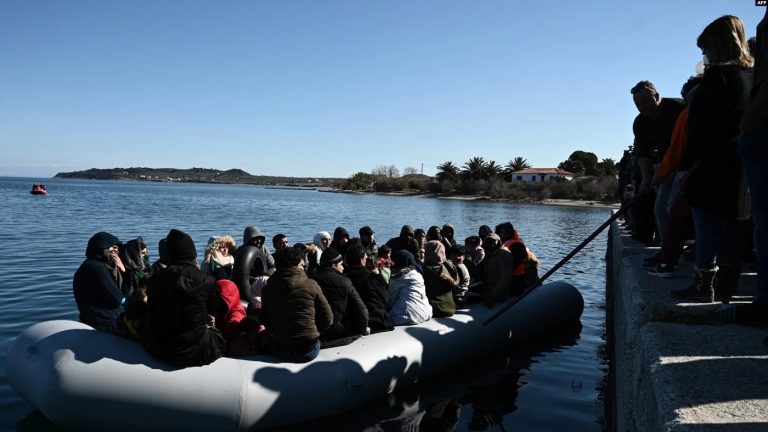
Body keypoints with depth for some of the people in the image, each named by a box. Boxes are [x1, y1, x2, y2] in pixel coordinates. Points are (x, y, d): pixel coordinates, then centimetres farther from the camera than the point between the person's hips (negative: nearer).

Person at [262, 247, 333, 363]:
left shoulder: (268, 289, -2)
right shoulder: (311, 285, -6)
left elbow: (266, 323, 6)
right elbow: (327, 319, -2)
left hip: (279, 351, 1)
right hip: (309, 351, -1)